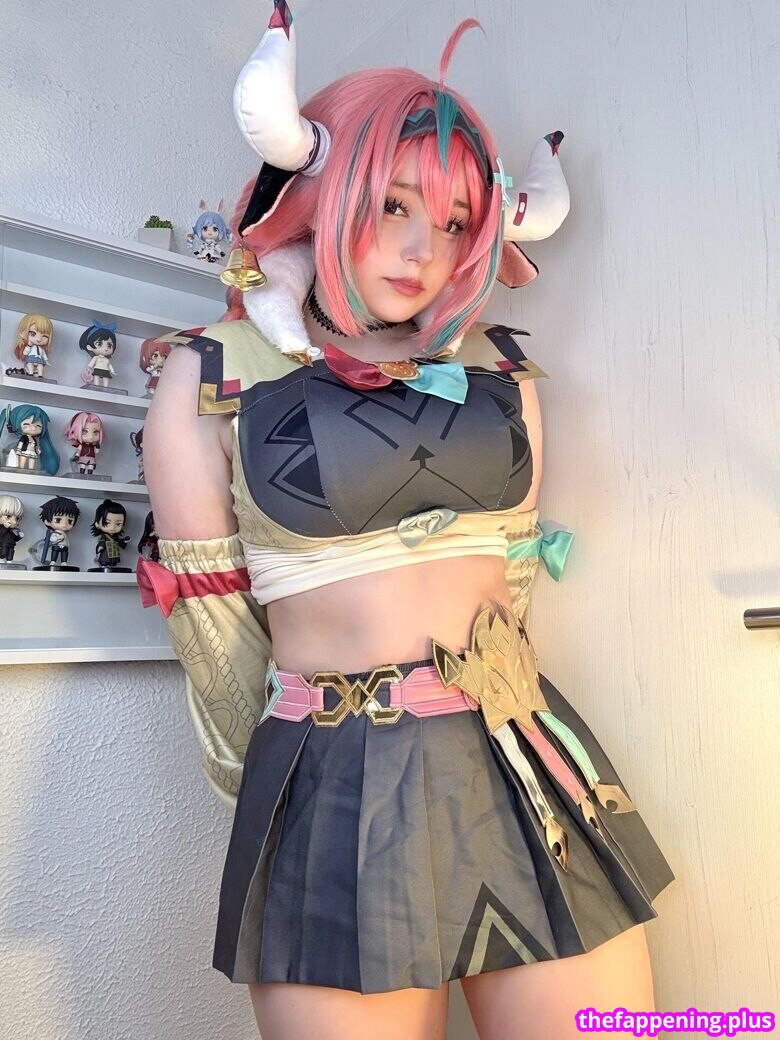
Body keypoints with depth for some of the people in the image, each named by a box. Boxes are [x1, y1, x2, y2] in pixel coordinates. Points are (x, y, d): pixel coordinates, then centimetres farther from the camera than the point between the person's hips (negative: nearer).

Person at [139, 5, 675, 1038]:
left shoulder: (500, 370, 8)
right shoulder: (212, 378, -1)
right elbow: (211, 613, 2)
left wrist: (479, 726, 13)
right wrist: (277, 784, 10)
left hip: (525, 762, 4)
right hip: (334, 788, -3)